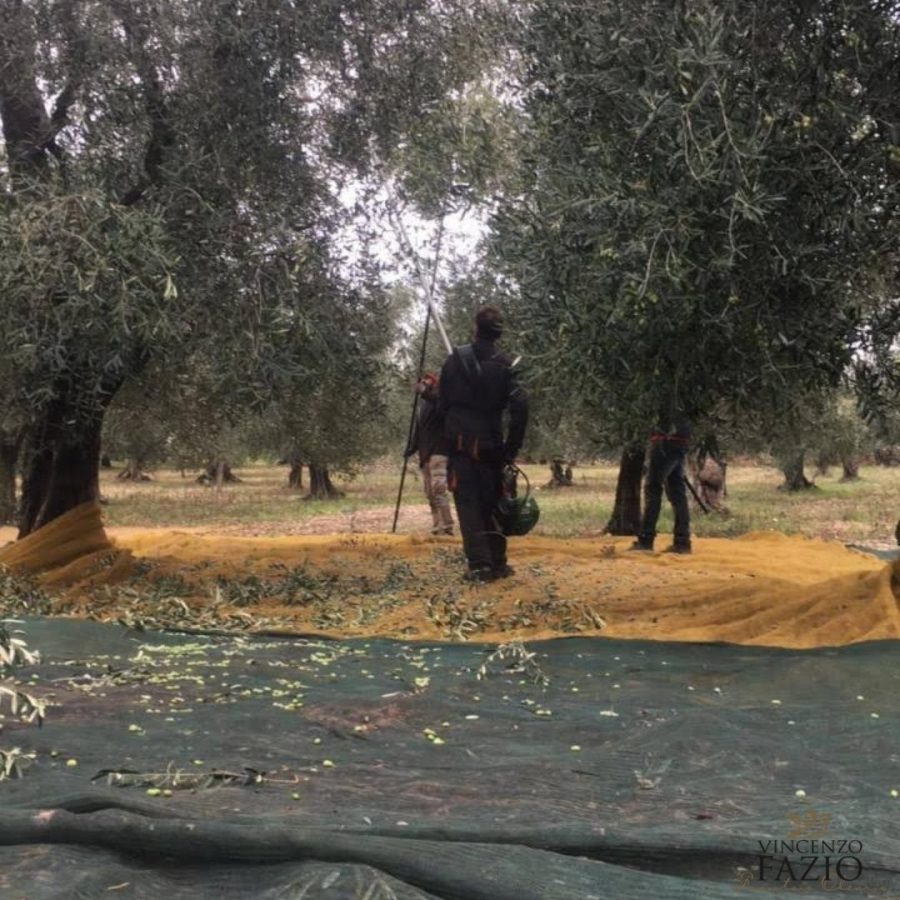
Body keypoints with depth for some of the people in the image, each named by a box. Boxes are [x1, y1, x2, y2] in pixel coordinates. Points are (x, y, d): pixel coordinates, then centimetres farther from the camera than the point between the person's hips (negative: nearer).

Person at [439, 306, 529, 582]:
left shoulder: (457, 358, -1)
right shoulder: (504, 365, -3)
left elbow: (443, 401, 3)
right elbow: (520, 406, -12)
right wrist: (511, 448, -4)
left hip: (460, 442, -1)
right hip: (490, 445, 1)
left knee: (468, 503, 1)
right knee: (491, 502, 13)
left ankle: (479, 564, -7)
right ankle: (497, 562, 16)